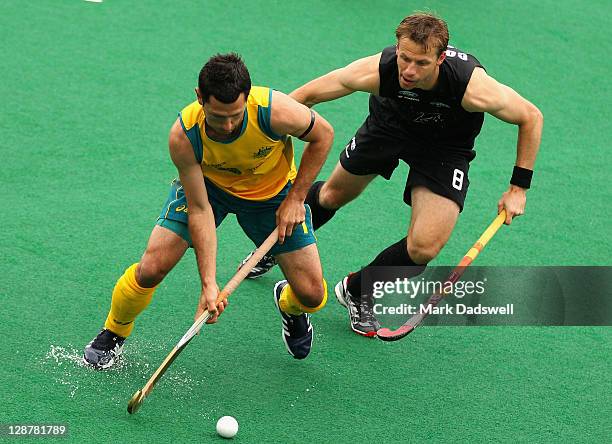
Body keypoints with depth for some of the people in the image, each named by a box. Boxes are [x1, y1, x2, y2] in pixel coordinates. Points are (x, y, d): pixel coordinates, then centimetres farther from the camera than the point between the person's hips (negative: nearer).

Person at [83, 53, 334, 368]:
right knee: (151, 268, -15)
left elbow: (323, 134, -15)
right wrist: (209, 283, -32)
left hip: (272, 193, 1)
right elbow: (199, 210, -27)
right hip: (205, 183, 0)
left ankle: (289, 305, 34)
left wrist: (295, 199, -17)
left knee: (312, 295, -6)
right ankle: (113, 334, 17)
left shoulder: (275, 112, -38)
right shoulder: (183, 135, -35)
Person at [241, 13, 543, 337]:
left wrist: (518, 188, -19)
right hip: (389, 125, 2)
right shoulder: (377, 71, -36)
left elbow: (531, 117, -23)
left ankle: (358, 291, 14)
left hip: (445, 148, -1)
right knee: (333, 194, 21)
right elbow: (306, 95, -22)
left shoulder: (473, 87, -41)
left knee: (424, 248, -15)